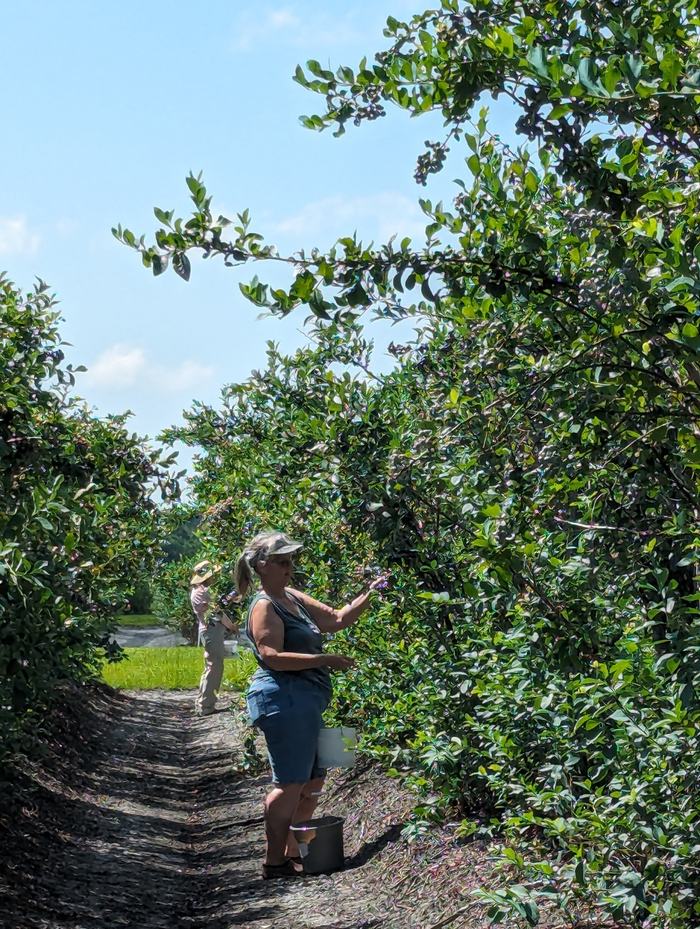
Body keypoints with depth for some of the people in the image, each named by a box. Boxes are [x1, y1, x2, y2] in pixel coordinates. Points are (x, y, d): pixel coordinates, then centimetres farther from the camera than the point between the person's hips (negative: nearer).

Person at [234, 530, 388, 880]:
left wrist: (368, 594, 7)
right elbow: (273, 657, -21)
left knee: (312, 782, 15)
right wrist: (325, 660, -20)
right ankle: (275, 861, 2)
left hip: (304, 702, 10)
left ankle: (293, 851, 25)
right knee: (290, 784, -6)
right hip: (284, 701, -10)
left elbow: (337, 619, 18)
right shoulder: (264, 607, -11)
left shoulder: (294, 598, 16)